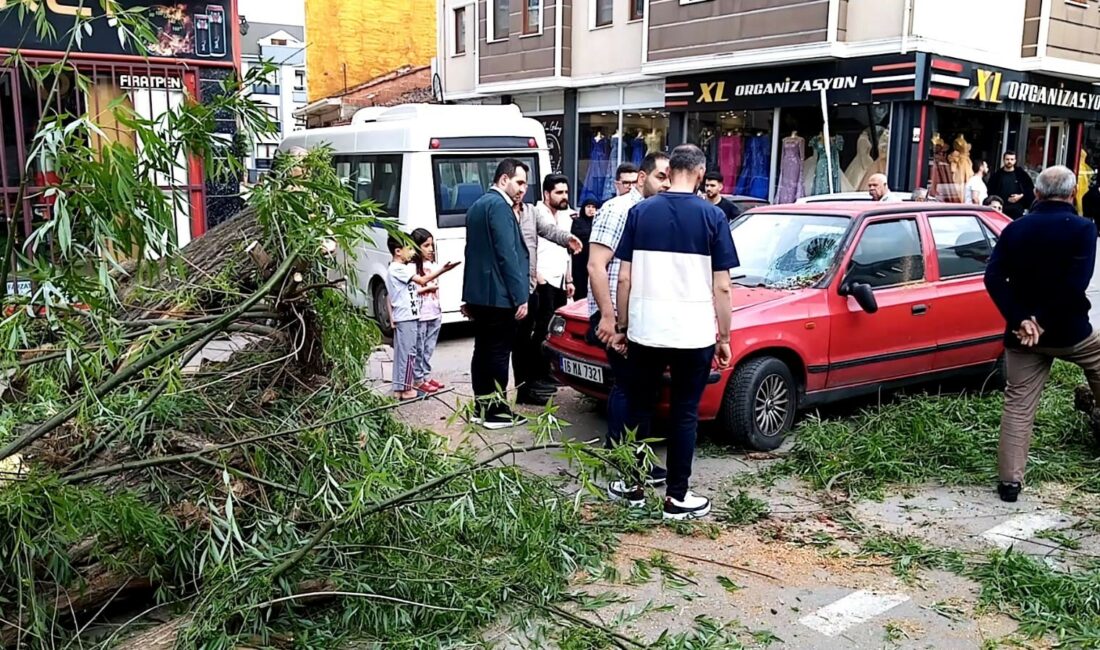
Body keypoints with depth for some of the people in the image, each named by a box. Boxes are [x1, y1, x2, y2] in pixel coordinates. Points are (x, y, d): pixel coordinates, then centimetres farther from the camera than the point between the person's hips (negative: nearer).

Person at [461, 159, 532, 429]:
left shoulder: (477, 206, 16)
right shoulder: (500, 205, -14)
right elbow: (508, 254, -20)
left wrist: (470, 296, 22)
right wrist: (520, 297, -18)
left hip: (478, 293, 10)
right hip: (499, 295, -10)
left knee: (483, 350, 12)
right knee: (499, 352, -3)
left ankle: (482, 407, 18)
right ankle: (496, 411, 3)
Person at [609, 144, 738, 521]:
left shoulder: (640, 212, 2)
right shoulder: (713, 217, -4)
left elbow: (624, 278, 1)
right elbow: (721, 287, -5)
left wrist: (622, 327, 10)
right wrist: (724, 338, 3)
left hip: (645, 331, 2)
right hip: (693, 334, -2)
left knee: (639, 408, 15)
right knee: (685, 414, 7)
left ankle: (632, 485, 25)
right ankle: (677, 498, 14)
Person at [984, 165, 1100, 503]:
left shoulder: (1015, 229, 3)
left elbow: (993, 278, -8)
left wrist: (1020, 320, -11)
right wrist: (1045, 322, -14)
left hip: (1023, 333, 3)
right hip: (1069, 331, -3)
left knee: (1018, 405, 4)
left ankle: (1010, 481, 2)